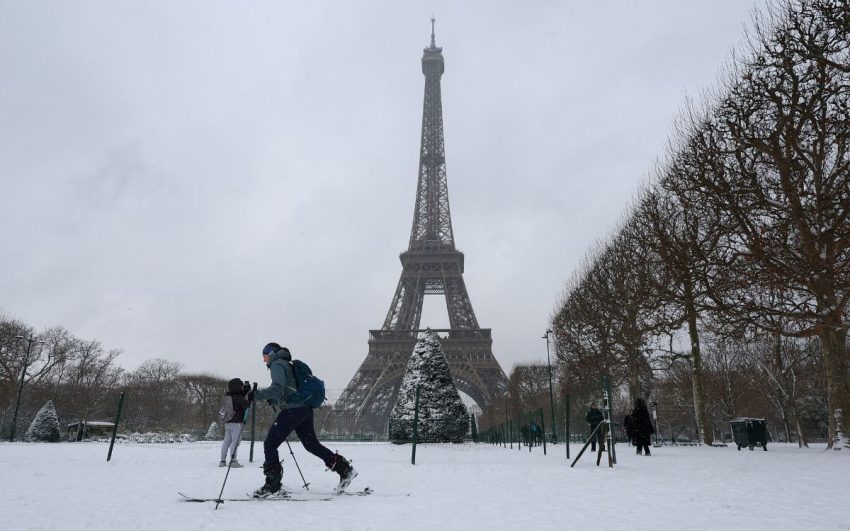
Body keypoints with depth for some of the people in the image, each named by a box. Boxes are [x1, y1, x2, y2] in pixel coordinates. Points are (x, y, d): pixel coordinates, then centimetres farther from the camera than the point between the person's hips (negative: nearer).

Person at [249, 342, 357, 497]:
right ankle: (345, 469, 13)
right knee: (311, 444, 14)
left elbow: (278, 388, -19)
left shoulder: (277, 365, -3)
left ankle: (272, 484, -1)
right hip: (305, 409, 10)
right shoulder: (287, 365, 26)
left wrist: (256, 395, -18)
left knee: (270, 444, -2)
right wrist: (273, 400, 24)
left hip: (292, 409, -10)